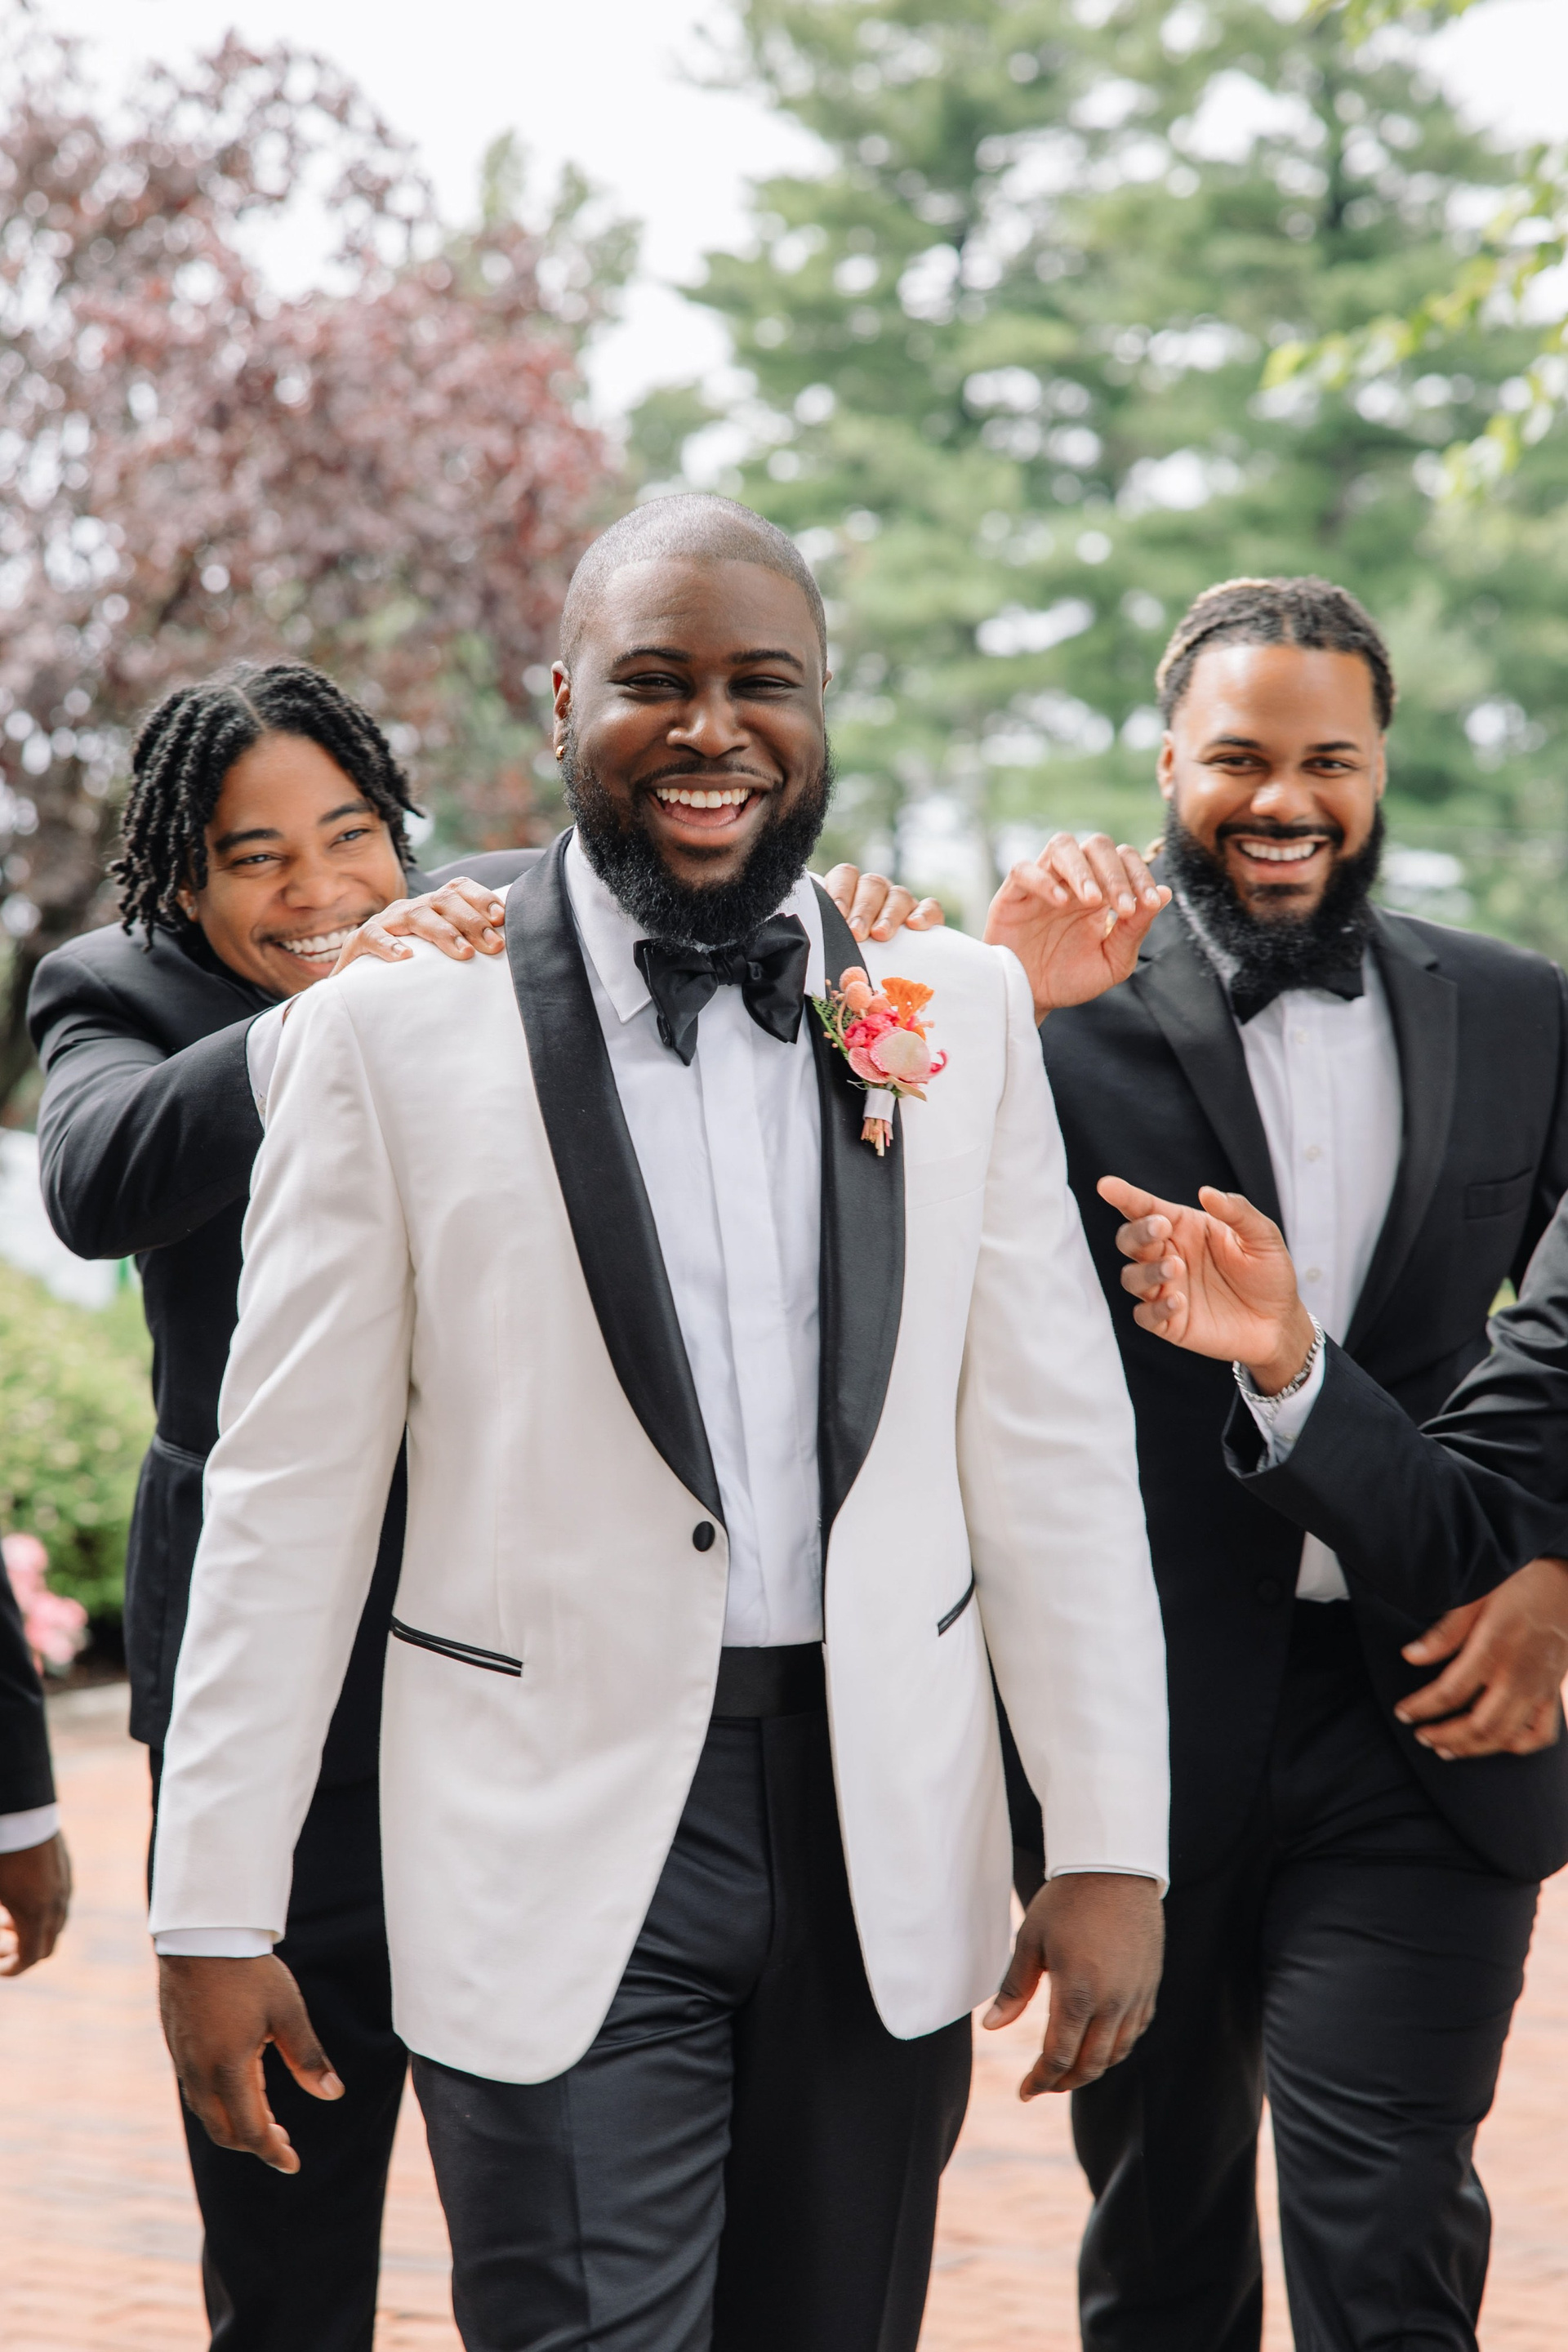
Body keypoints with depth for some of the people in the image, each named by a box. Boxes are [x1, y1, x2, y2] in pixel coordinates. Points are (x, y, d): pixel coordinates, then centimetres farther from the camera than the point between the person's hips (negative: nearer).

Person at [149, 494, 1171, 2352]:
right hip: (560, 1849, -3)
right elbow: (286, 1498, -2)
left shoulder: (963, 1014, 5)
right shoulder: (392, 1033, -3)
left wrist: (1112, 1845, 0)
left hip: (888, 1843, 3)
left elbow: (1055, 1445, 5)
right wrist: (213, 1910, -2)